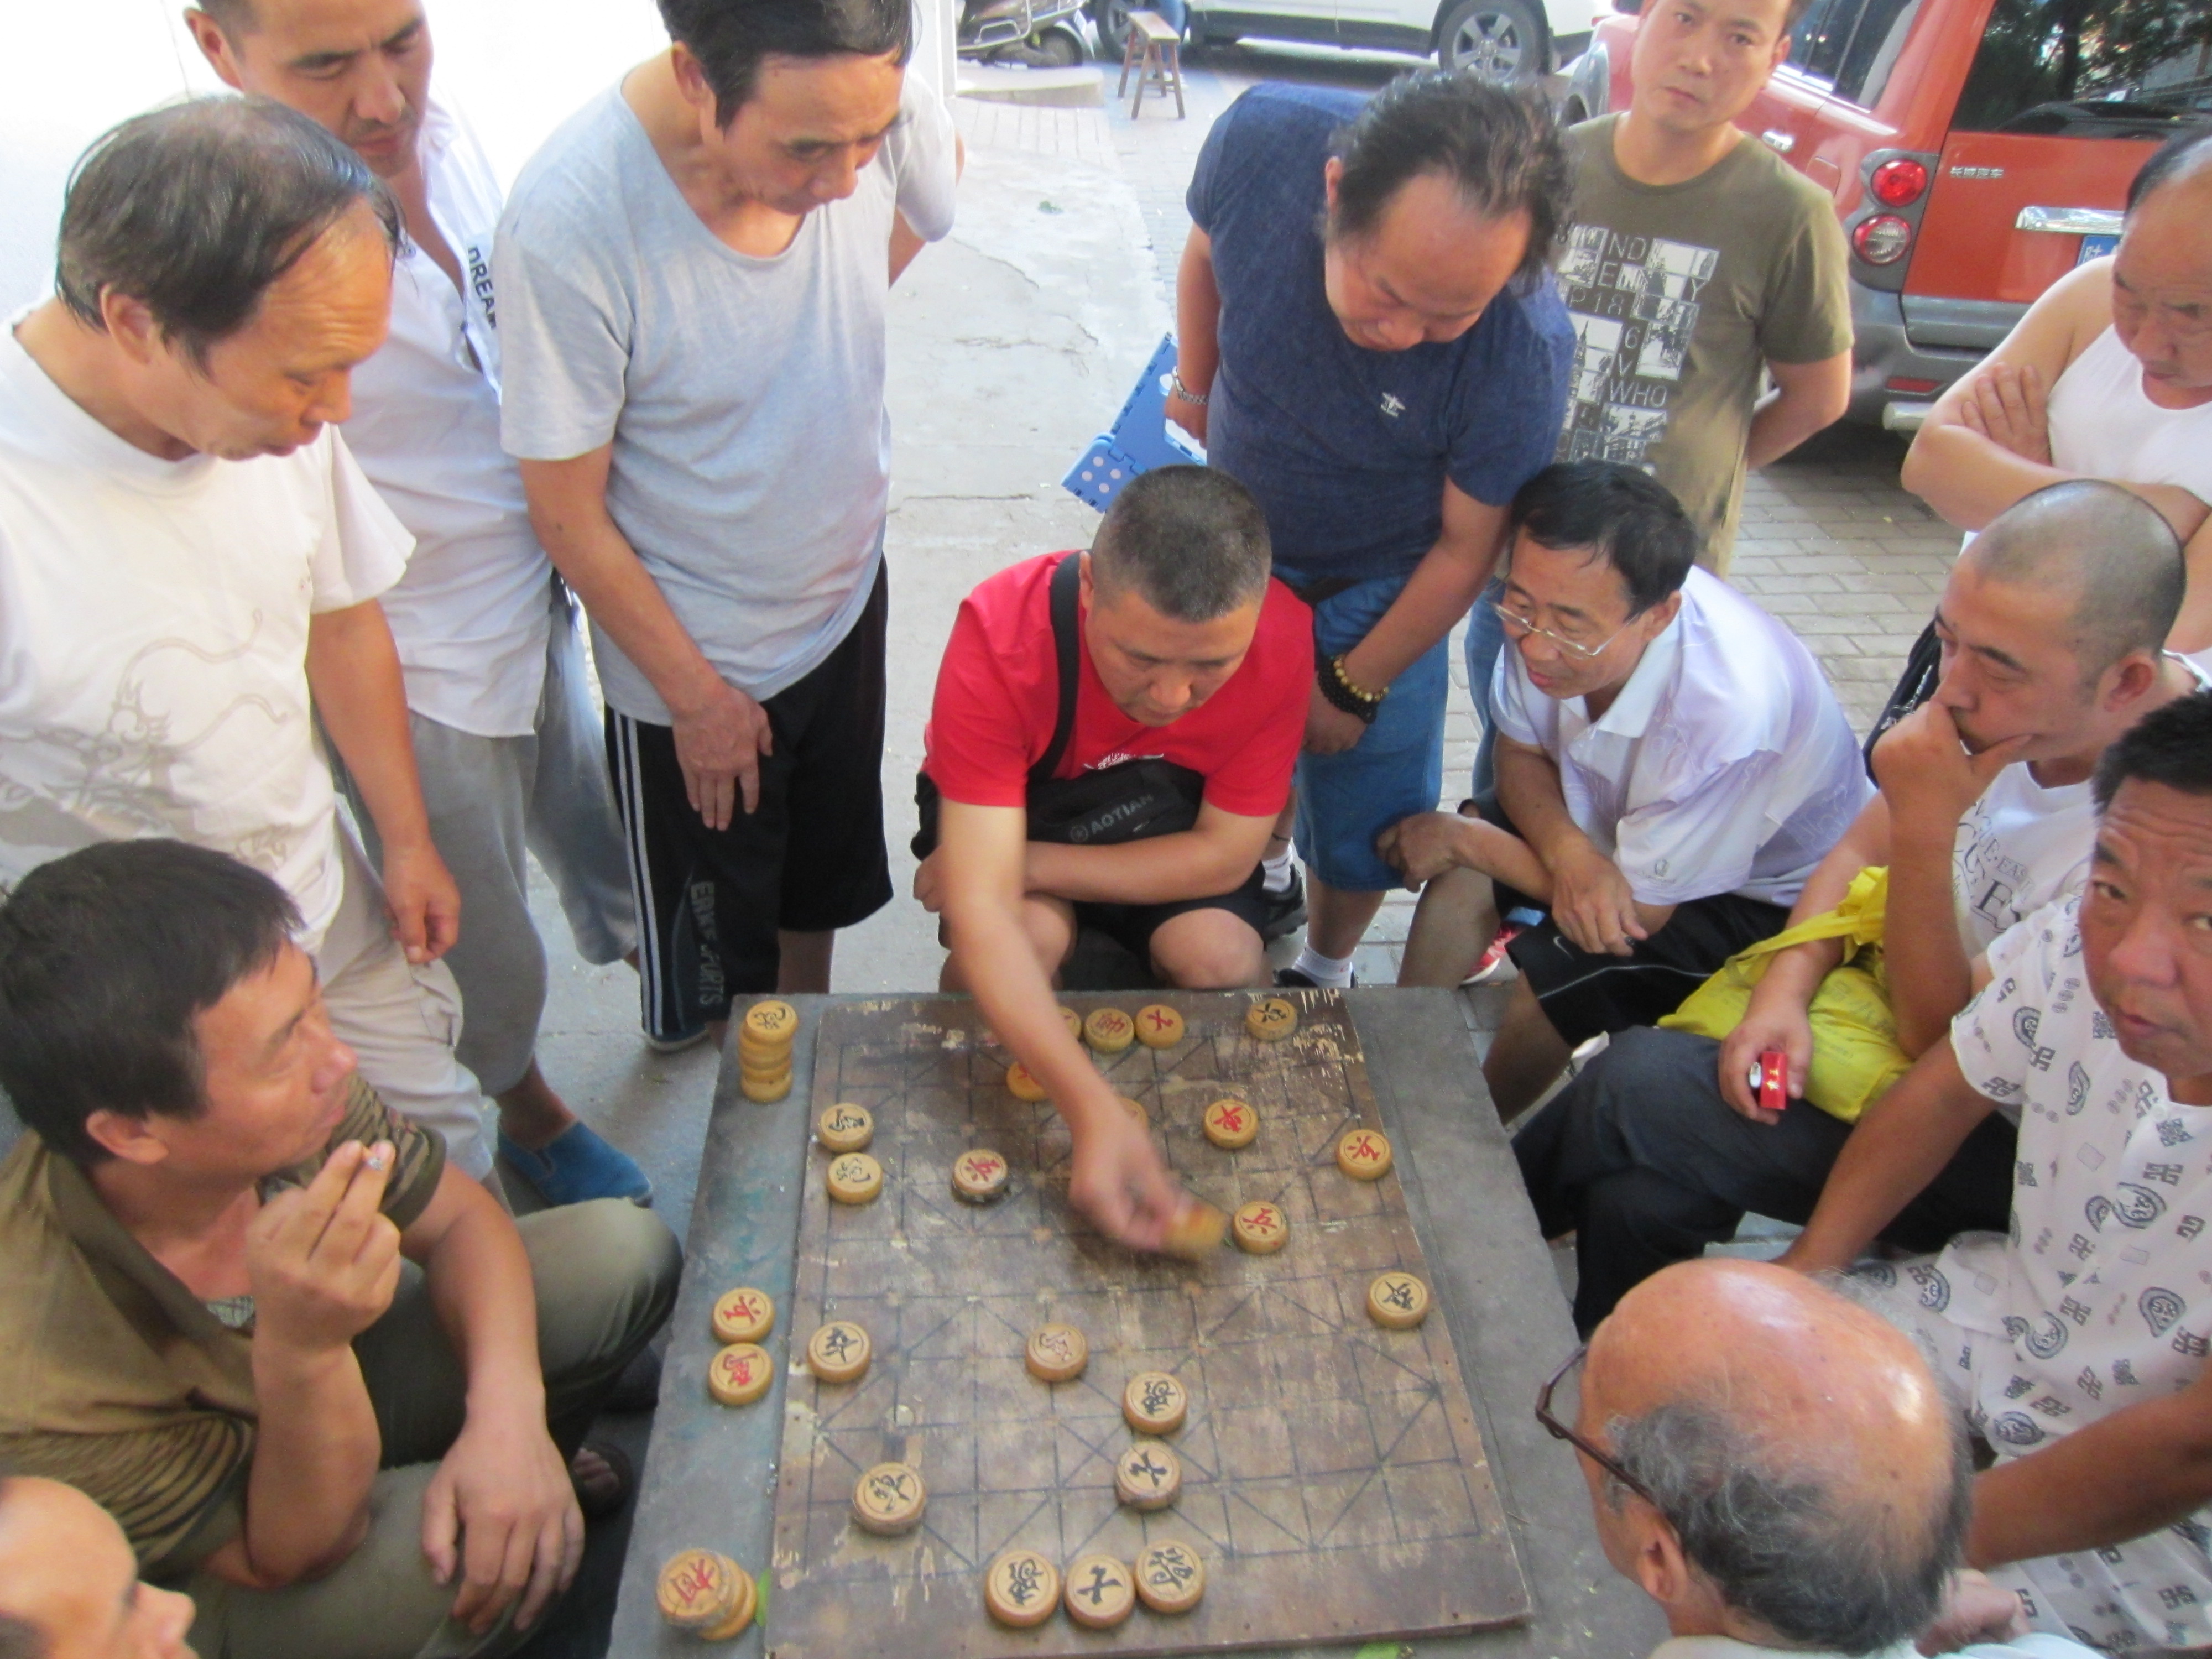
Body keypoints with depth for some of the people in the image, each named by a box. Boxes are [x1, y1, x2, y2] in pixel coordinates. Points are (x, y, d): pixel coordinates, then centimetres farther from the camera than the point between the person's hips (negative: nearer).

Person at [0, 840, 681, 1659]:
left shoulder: (281, 1109, -28)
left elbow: (460, 1219, -12)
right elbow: (292, 1556, -26)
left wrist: (507, 1417, -29)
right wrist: (301, 1353, -46)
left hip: (329, 1380, 5)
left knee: (623, 1248, -8)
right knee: (466, 1559, -33)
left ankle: (519, 1470, 16)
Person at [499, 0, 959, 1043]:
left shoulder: (869, 107, -19)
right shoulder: (567, 224, -32)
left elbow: (936, 175, 9)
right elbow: (567, 514, -20)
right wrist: (695, 693, -11)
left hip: (846, 595, 5)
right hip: (692, 659, -5)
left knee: (825, 884, 27)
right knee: (710, 970, 16)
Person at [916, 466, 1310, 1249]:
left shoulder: (1283, 636, -29)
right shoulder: (999, 634, -37)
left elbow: (1225, 855, -20)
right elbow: (982, 906, -43)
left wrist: (1028, 864, -26)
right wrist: (1094, 1114, -54)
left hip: (1172, 829, 2)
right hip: (1008, 816, -1)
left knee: (1225, 960, -25)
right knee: (1033, 934, -32)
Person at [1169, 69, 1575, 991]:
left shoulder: (1523, 354, -36)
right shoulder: (1264, 137, -29)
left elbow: (1466, 547, -20)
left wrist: (1357, 687, -11)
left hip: (1375, 591, -2)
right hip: (1232, 538, 3)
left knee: (1361, 823, 9)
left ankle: (1324, 974, 39)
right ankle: (1263, 881, 52)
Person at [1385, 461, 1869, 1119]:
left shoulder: (1726, 715, -41)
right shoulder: (1565, 600, -26)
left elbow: (1641, 908, -25)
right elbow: (1520, 753, -7)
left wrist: (1462, 837, -18)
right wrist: (1571, 854, -29)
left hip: (1762, 897, -6)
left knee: (1547, 977, -23)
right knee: (1460, 871, -12)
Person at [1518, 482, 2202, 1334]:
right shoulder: (2011, 703, -11)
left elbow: (1940, 1048, -23)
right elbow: (1858, 854, 4)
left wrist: (1925, 827, -32)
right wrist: (1784, 992, -13)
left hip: (2005, 1137, -6)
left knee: (1641, 1088, -20)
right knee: (1639, 1196, -12)